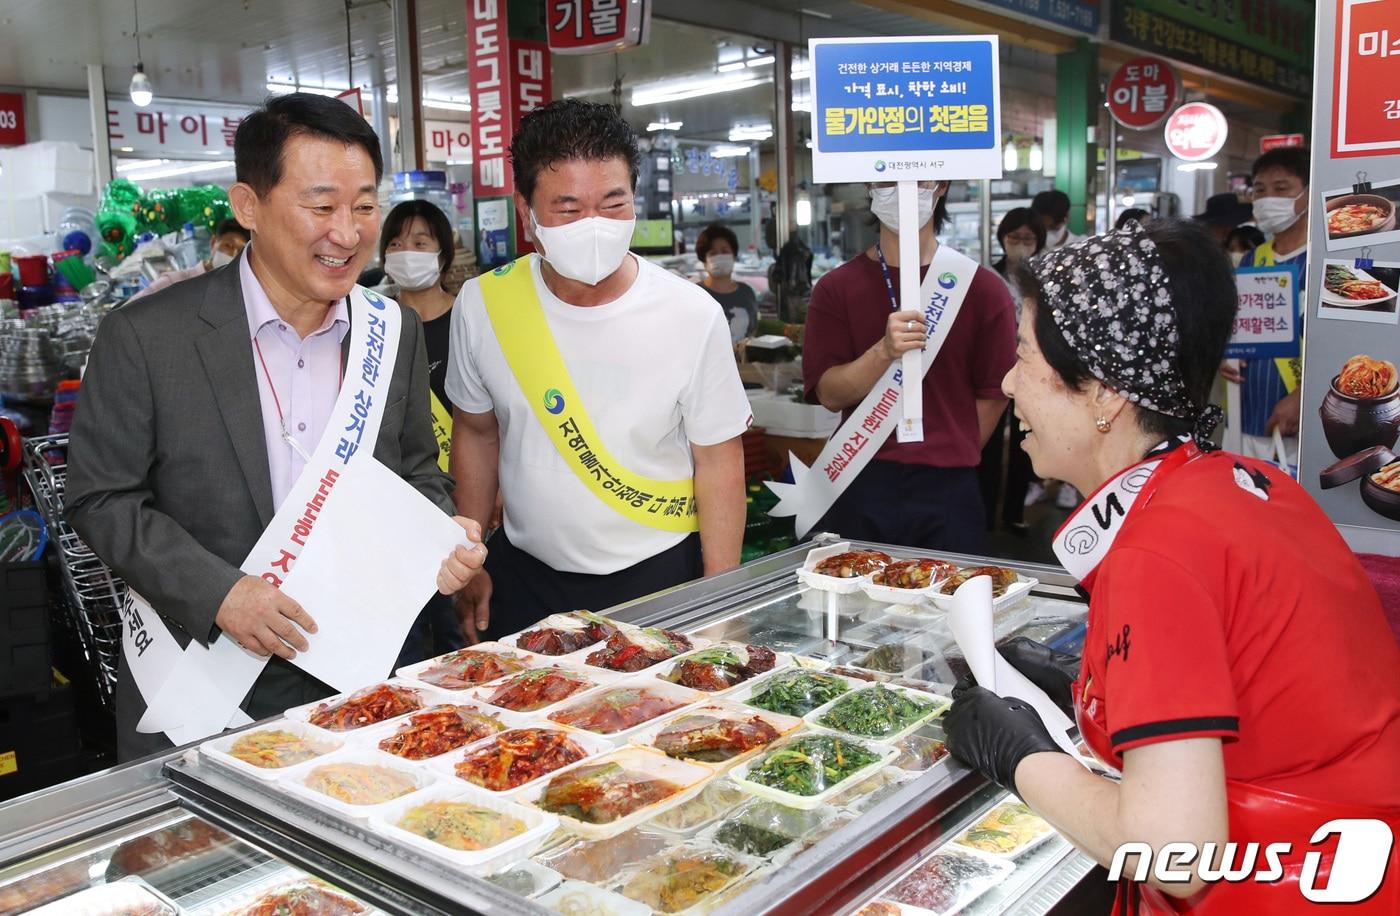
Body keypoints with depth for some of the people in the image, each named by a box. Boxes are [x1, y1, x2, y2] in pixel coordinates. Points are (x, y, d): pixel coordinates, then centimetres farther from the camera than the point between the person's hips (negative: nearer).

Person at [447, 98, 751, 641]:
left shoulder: (693, 316, -16)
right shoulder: (481, 305, -9)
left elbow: (718, 460, -8)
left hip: (658, 577, -2)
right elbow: (476, 433, 5)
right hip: (524, 576, 2)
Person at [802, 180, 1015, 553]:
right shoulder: (837, 287, 3)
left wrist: (950, 460, 5)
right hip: (859, 487, 1)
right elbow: (829, 395, -5)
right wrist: (884, 351, -21)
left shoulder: (983, 289, 0)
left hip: (948, 491, 0)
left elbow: (993, 395, 3)